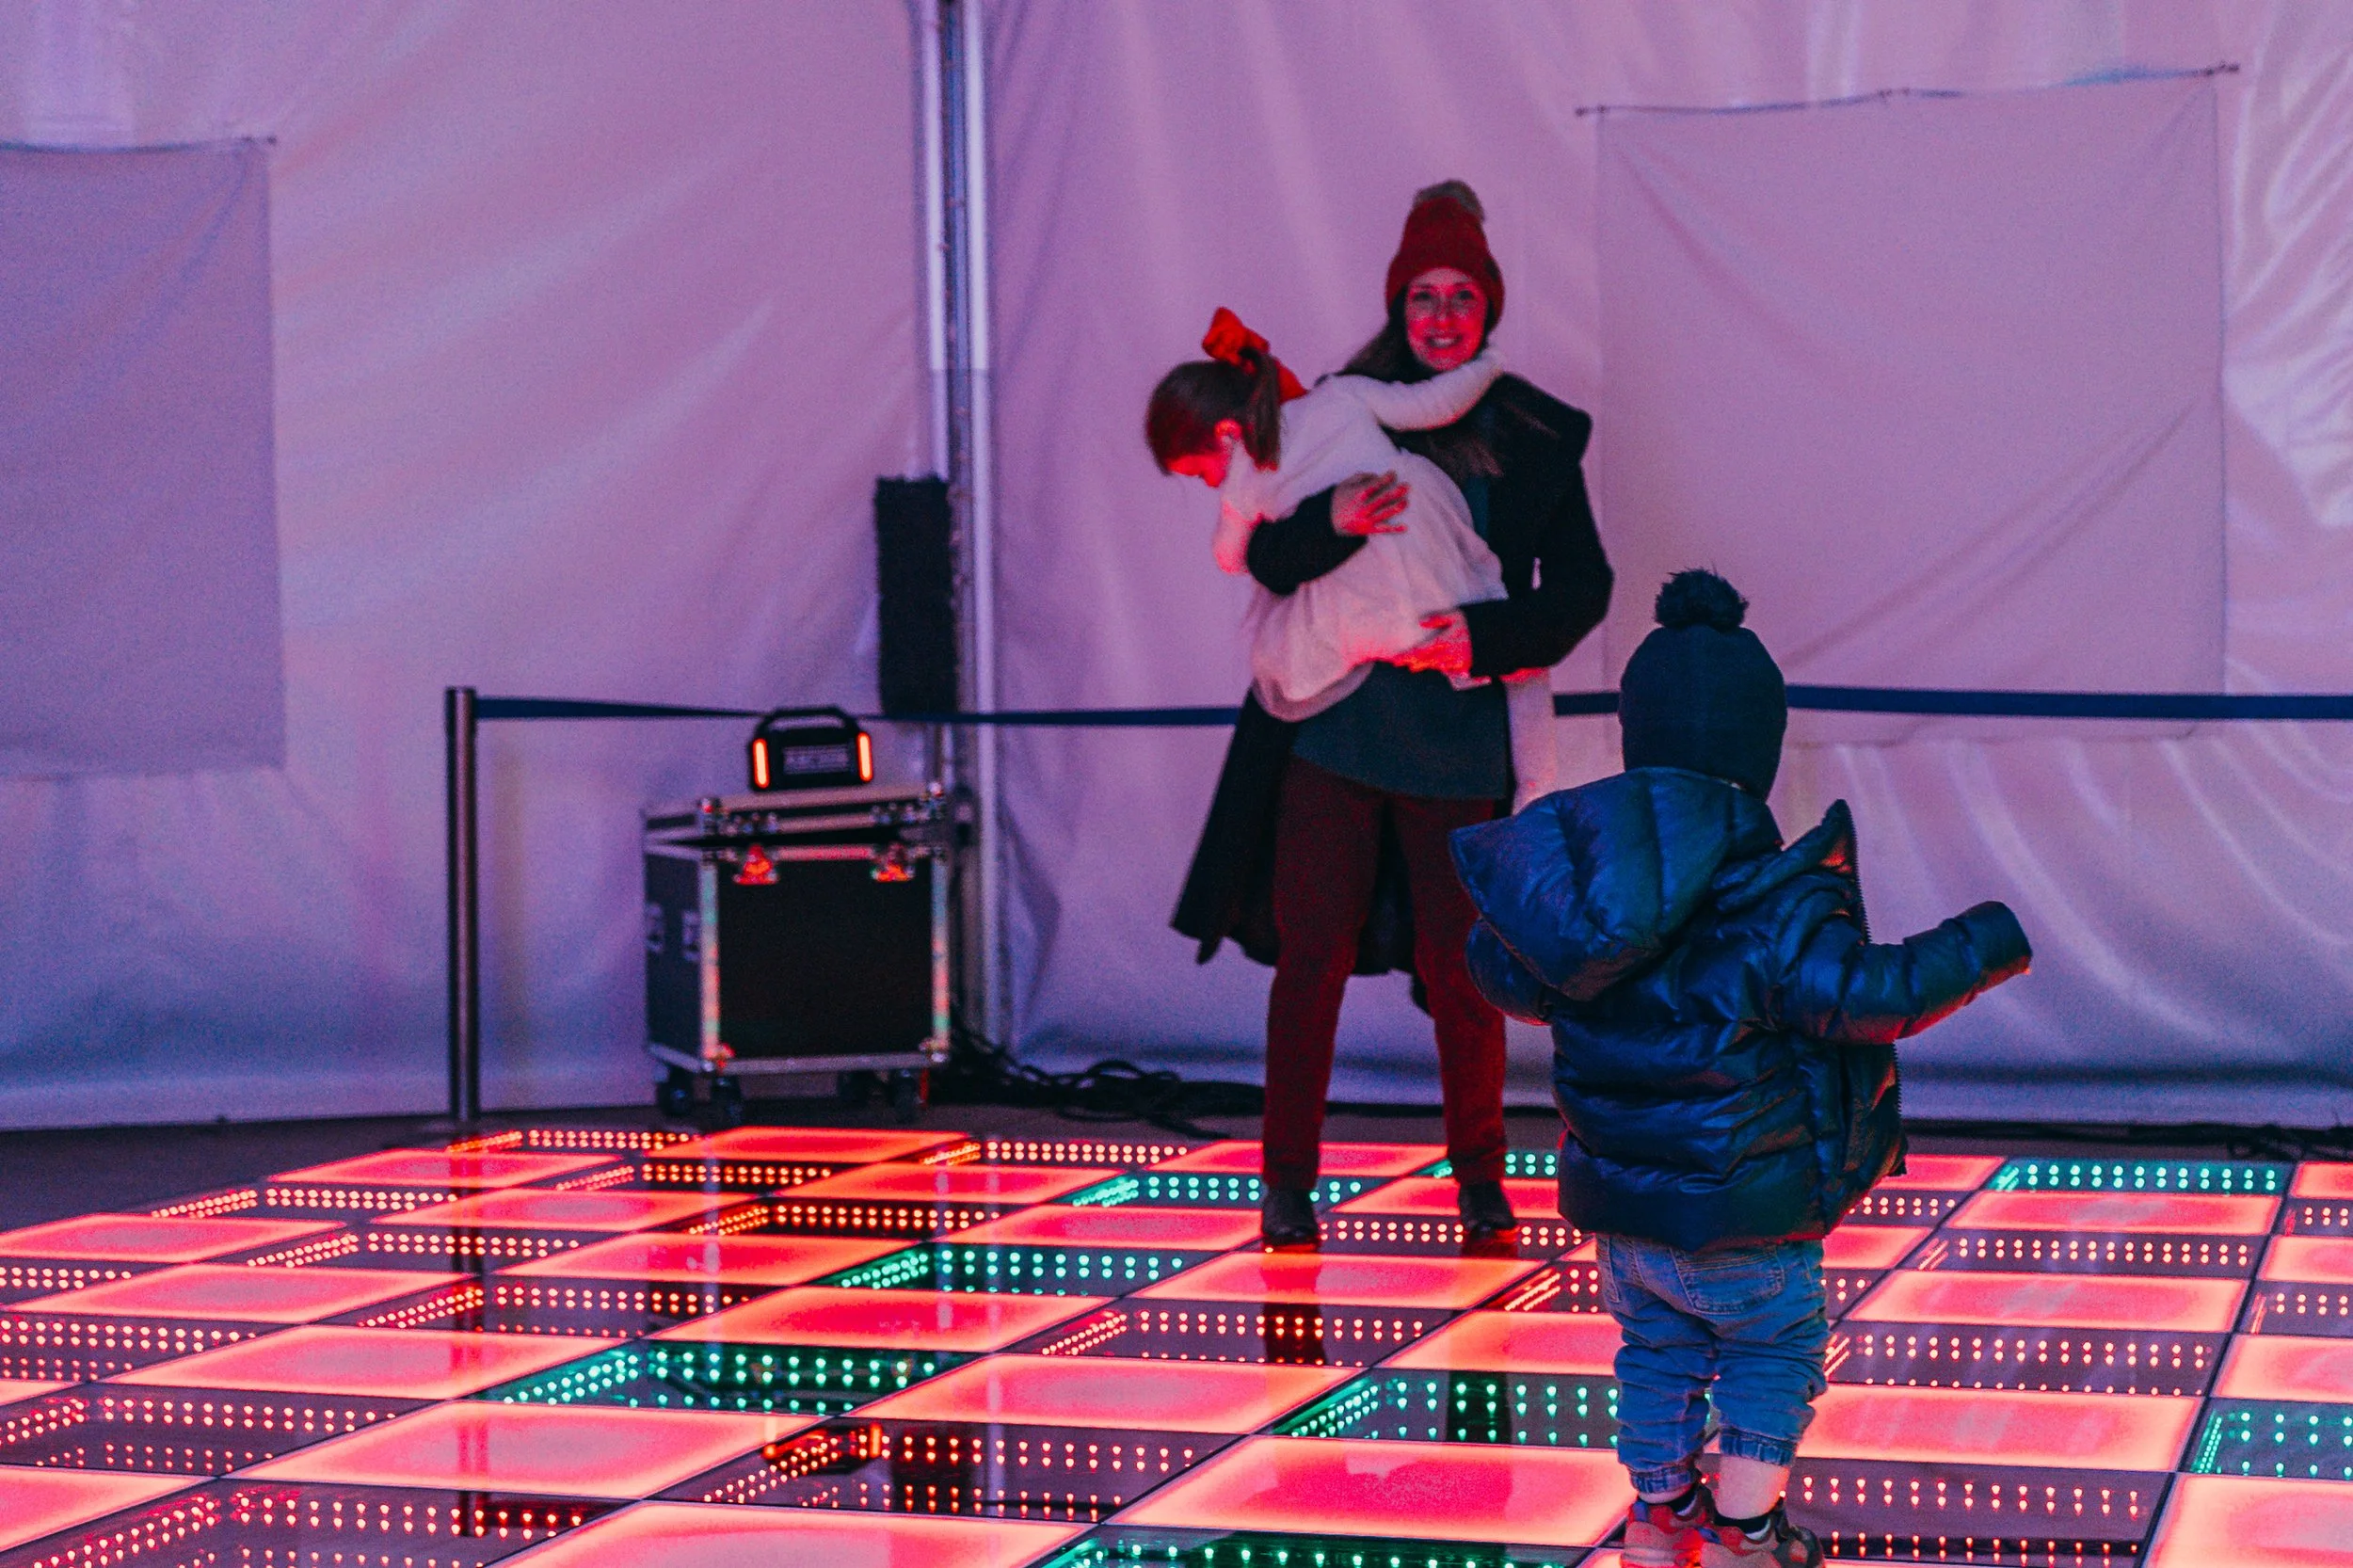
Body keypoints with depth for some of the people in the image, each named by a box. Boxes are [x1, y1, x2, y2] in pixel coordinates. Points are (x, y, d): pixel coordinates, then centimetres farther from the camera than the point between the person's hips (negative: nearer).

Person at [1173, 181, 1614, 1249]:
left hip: (1459, 746, 0)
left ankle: (1478, 1173, 19)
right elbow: (1269, 558, -1)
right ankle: (1289, 1179, 14)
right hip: (1333, 729, 0)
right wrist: (1333, 521, -22)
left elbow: (1581, 589, 3)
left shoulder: (1538, 438, 6)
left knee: (1459, 966, 1)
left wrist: (1485, 636, -13)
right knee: (1312, 958, 1)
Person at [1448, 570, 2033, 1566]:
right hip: (1737, 1205, -5)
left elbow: (1502, 977, 8)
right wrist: (1978, 948, -10)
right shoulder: (1765, 892, -23)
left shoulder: (1563, 855, -5)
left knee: (1655, 1342, 24)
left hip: (1614, 1192, 5)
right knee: (1774, 1344, 15)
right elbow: (1857, 991, -24)